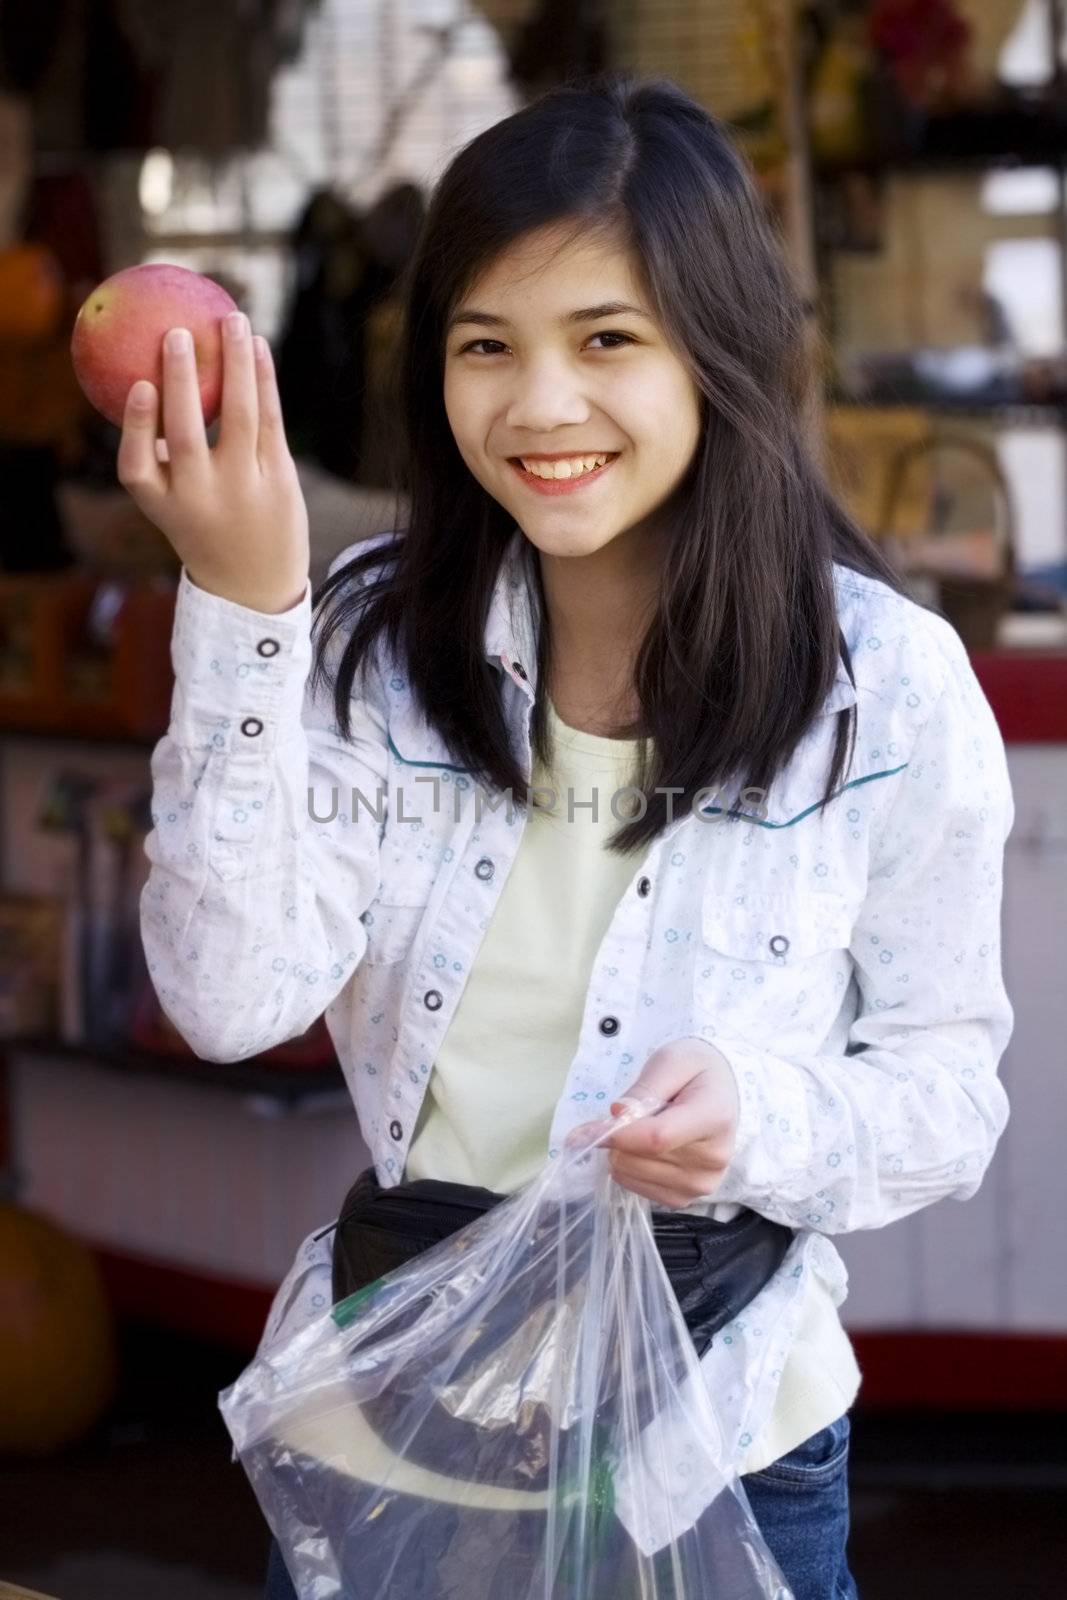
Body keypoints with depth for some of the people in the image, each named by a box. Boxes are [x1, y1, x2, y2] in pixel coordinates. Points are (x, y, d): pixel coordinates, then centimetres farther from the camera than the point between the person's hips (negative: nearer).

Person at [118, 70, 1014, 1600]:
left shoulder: (890, 683, -12)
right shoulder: (376, 634, -5)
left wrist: (765, 1119, -27)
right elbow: (233, 1003, -16)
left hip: (720, 1436, -2)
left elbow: (950, 1088, -5)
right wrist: (241, 611, -25)